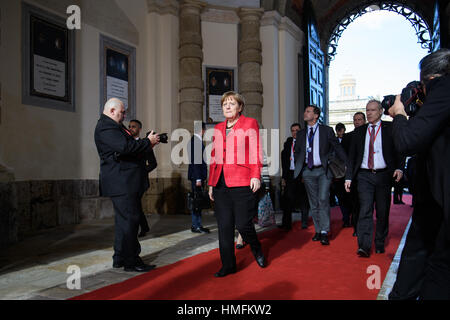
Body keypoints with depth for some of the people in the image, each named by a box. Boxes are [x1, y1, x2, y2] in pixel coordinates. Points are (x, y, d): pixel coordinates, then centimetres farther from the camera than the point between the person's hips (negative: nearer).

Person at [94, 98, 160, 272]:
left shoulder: (115, 126, 21)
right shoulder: (105, 127, -12)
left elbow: (130, 146, 21)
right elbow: (125, 147, -25)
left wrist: (147, 143, 7)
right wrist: (148, 142, -13)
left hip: (125, 182, 11)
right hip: (120, 183, -11)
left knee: (124, 219, 15)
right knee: (129, 219, -7)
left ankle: (120, 258, 25)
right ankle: (131, 261, 1)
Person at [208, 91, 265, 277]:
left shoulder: (250, 123, 5)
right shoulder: (218, 128, 17)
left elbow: (256, 152, -1)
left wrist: (256, 176, -11)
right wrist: (211, 182, 16)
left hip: (242, 182, -5)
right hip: (220, 184, 5)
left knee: (243, 224, -4)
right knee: (224, 226, 5)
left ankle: (256, 249, 27)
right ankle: (228, 265, 17)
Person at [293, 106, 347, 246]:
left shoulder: (327, 130, 1)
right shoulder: (301, 133, 12)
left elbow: (337, 148, 2)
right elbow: (297, 152, 20)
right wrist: (299, 167, 9)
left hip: (323, 170, -3)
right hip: (308, 171, 4)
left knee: (323, 200, -12)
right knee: (313, 203, 7)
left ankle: (324, 232, -4)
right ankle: (318, 231, 17)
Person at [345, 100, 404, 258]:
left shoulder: (390, 128, 5)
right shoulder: (359, 131, 10)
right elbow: (352, 156, 10)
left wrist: (399, 168, -14)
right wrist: (349, 177, 3)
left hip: (383, 175, 0)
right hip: (364, 175, 1)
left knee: (383, 211, 7)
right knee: (365, 210, -9)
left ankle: (380, 244, 21)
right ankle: (364, 246, -11)